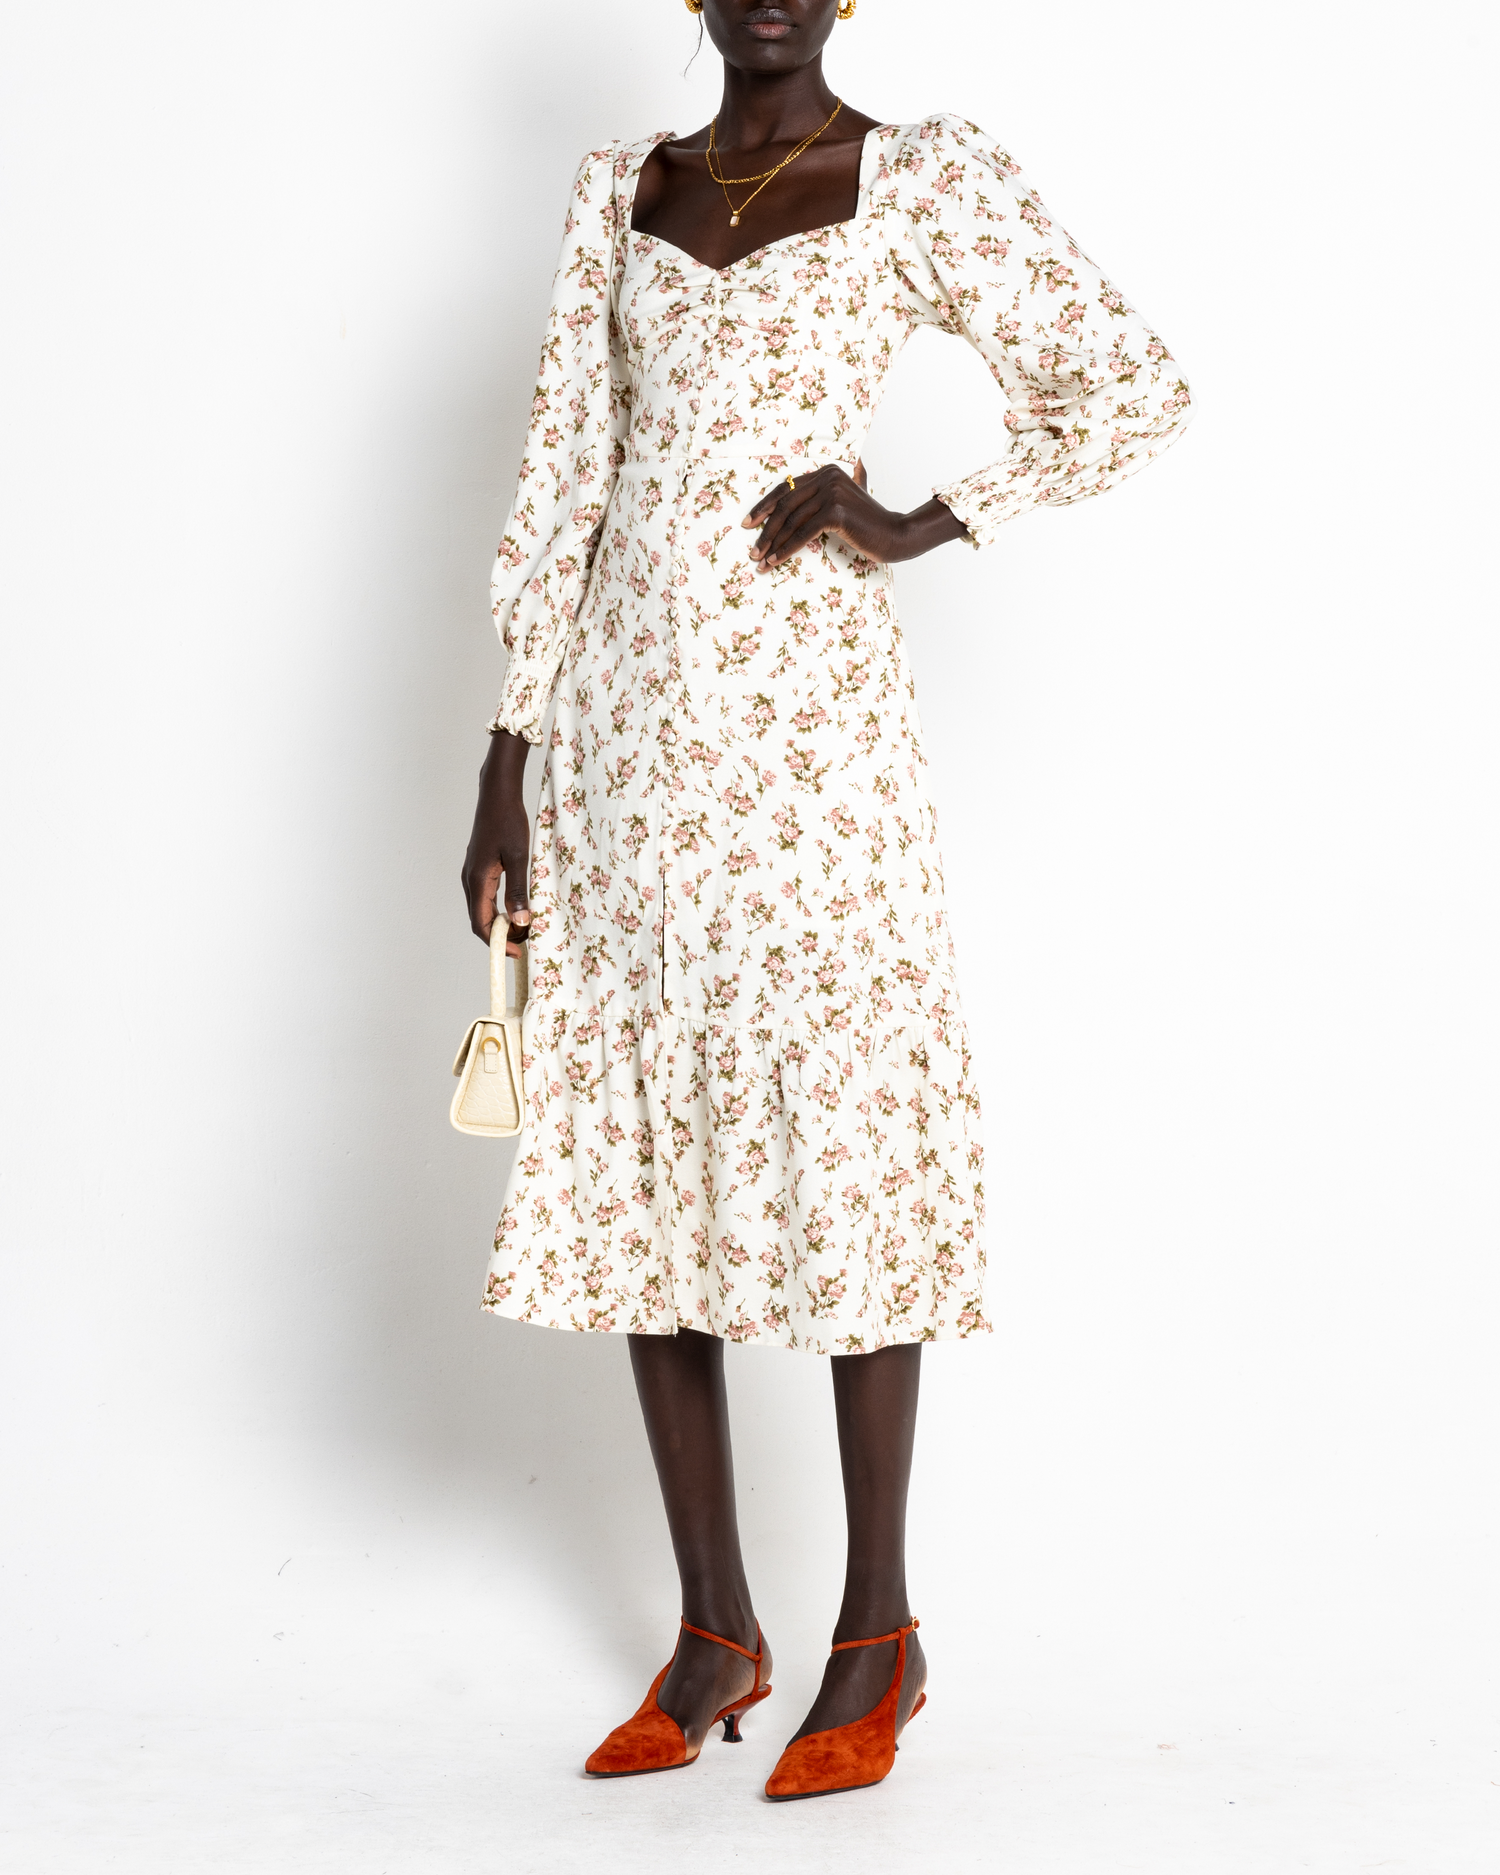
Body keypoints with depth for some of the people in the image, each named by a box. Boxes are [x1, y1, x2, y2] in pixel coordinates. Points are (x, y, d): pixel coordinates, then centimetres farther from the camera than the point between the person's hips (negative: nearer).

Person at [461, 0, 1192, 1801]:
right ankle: (714, 1628, 18)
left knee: (838, 1141, -2)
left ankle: (878, 1628, 13)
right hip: (623, 718, 5)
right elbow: (561, 475, 11)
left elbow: (1132, 386, 2)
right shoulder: (619, 188, 14)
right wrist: (502, 763, 8)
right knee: (633, 1141, 5)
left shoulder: (922, 180, 2)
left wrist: (923, 525, -6)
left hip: (804, 713, -4)